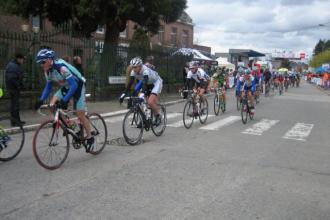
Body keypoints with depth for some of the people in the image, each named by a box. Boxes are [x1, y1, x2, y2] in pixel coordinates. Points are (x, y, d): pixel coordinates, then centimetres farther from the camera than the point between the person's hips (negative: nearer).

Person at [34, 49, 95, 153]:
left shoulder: (61, 67, -32)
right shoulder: (47, 71, -7)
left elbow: (74, 85, -34)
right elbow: (48, 86, 4)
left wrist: (65, 100, -41)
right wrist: (41, 100, -8)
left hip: (77, 86, -7)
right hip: (66, 87, 8)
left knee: (80, 115, -8)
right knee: (52, 105, -13)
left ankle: (90, 138, 8)